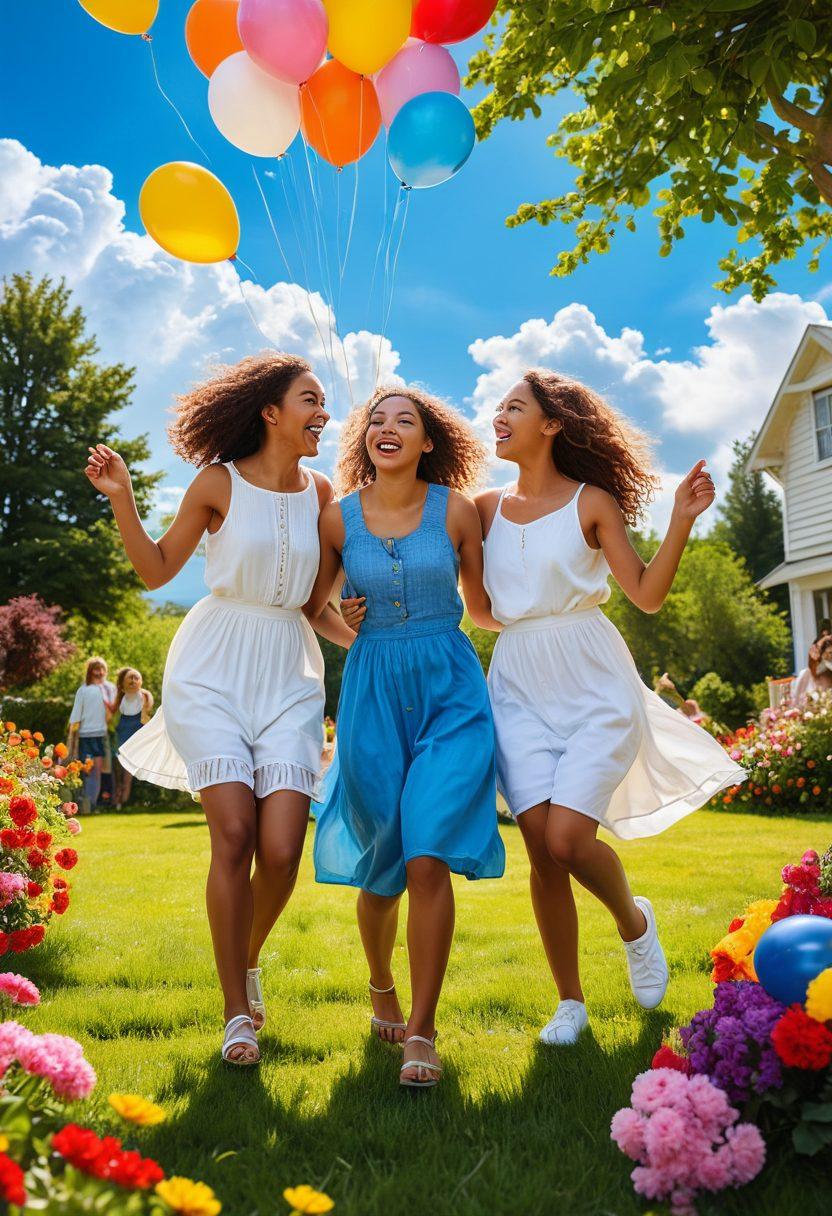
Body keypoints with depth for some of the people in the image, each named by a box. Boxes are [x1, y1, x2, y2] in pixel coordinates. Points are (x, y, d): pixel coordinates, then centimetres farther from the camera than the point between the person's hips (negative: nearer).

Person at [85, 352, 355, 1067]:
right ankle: (237, 1012, 6)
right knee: (235, 835, -12)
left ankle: (248, 960, 25)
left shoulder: (319, 493, 8)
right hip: (213, 668, -2)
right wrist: (121, 497, -6)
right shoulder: (219, 482, -1)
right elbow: (157, 571, 5)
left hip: (289, 675, 3)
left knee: (282, 849, -8)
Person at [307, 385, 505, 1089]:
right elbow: (310, 607, 15)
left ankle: (421, 1031, -4)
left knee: (427, 857, -15)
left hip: (450, 690, -1)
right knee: (379, 867, 10)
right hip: (372, 693, 2)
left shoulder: (456, 509, 0)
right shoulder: (338, 517, 3)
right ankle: (381, 989, 39)